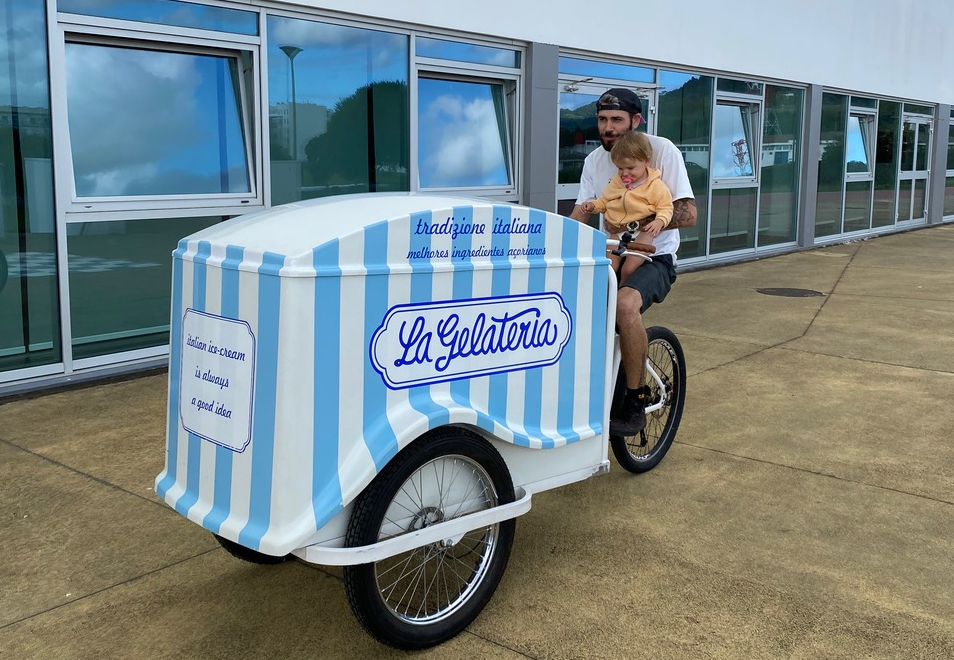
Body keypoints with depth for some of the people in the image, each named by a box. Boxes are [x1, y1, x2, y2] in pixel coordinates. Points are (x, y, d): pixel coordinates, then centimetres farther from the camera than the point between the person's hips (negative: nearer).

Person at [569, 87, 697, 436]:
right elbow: (580, 214, 2)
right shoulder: (594, 160, 6)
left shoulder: (661, 150, -10)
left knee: (625, 303, -37)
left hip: (654, 258, -6)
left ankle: (635, 401, -21)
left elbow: (688, 213, -16)